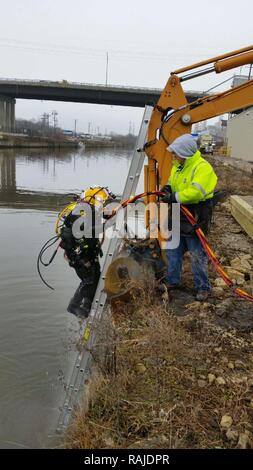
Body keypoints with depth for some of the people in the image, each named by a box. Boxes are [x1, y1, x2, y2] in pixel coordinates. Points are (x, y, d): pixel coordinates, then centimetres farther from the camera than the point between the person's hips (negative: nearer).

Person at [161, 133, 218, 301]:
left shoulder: (202, 168, -19)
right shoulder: (177, 166, 8)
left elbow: (195, 192, -30)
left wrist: (174, 197, -25)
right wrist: (168, 188, -2)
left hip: (194, 220, -8)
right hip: (177, 218, 9)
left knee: (198, 256, 3)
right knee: (173, 251, 17)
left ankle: (203, 287, 18)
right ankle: (173, 281, 33)